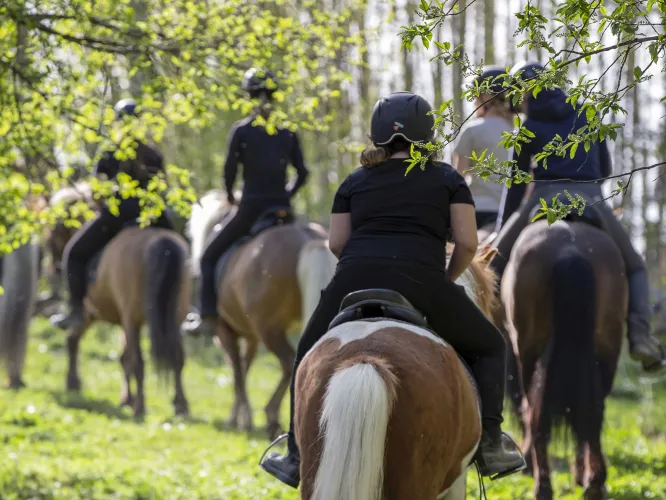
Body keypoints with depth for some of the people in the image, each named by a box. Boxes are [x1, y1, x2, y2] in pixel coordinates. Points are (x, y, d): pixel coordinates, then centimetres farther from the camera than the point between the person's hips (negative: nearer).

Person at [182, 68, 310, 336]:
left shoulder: (241, 130, -5)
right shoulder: (288, 132, 5)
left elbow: (230, 169, -9)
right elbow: (302, 173, 3)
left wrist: (230, 196, 7)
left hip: (251, 208, -3)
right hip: (282, 208, 3)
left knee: (210, 257, 10)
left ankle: (208, 316, -1)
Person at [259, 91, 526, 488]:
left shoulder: (355, 182, 21)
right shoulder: (447, 178, 15)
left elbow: (336, 243, 15)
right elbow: (468, 243, 7)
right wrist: (448, 279, 23)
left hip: (354, 281, 2)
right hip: (421, 283, -2)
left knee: (310, 354, 26)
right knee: (488, 346, 19)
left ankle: (298, 456, 22)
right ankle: (490, 444, 7)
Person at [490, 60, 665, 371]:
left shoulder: (528, 130, 7)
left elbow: (516, 186, 9)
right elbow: (605, 168, 19)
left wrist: (501, 231, 18)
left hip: (545, 202, -2)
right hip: (591, 201, 2)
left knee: (495, 262, 16)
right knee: (634, 268, 17)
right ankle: (639, 332, -8)